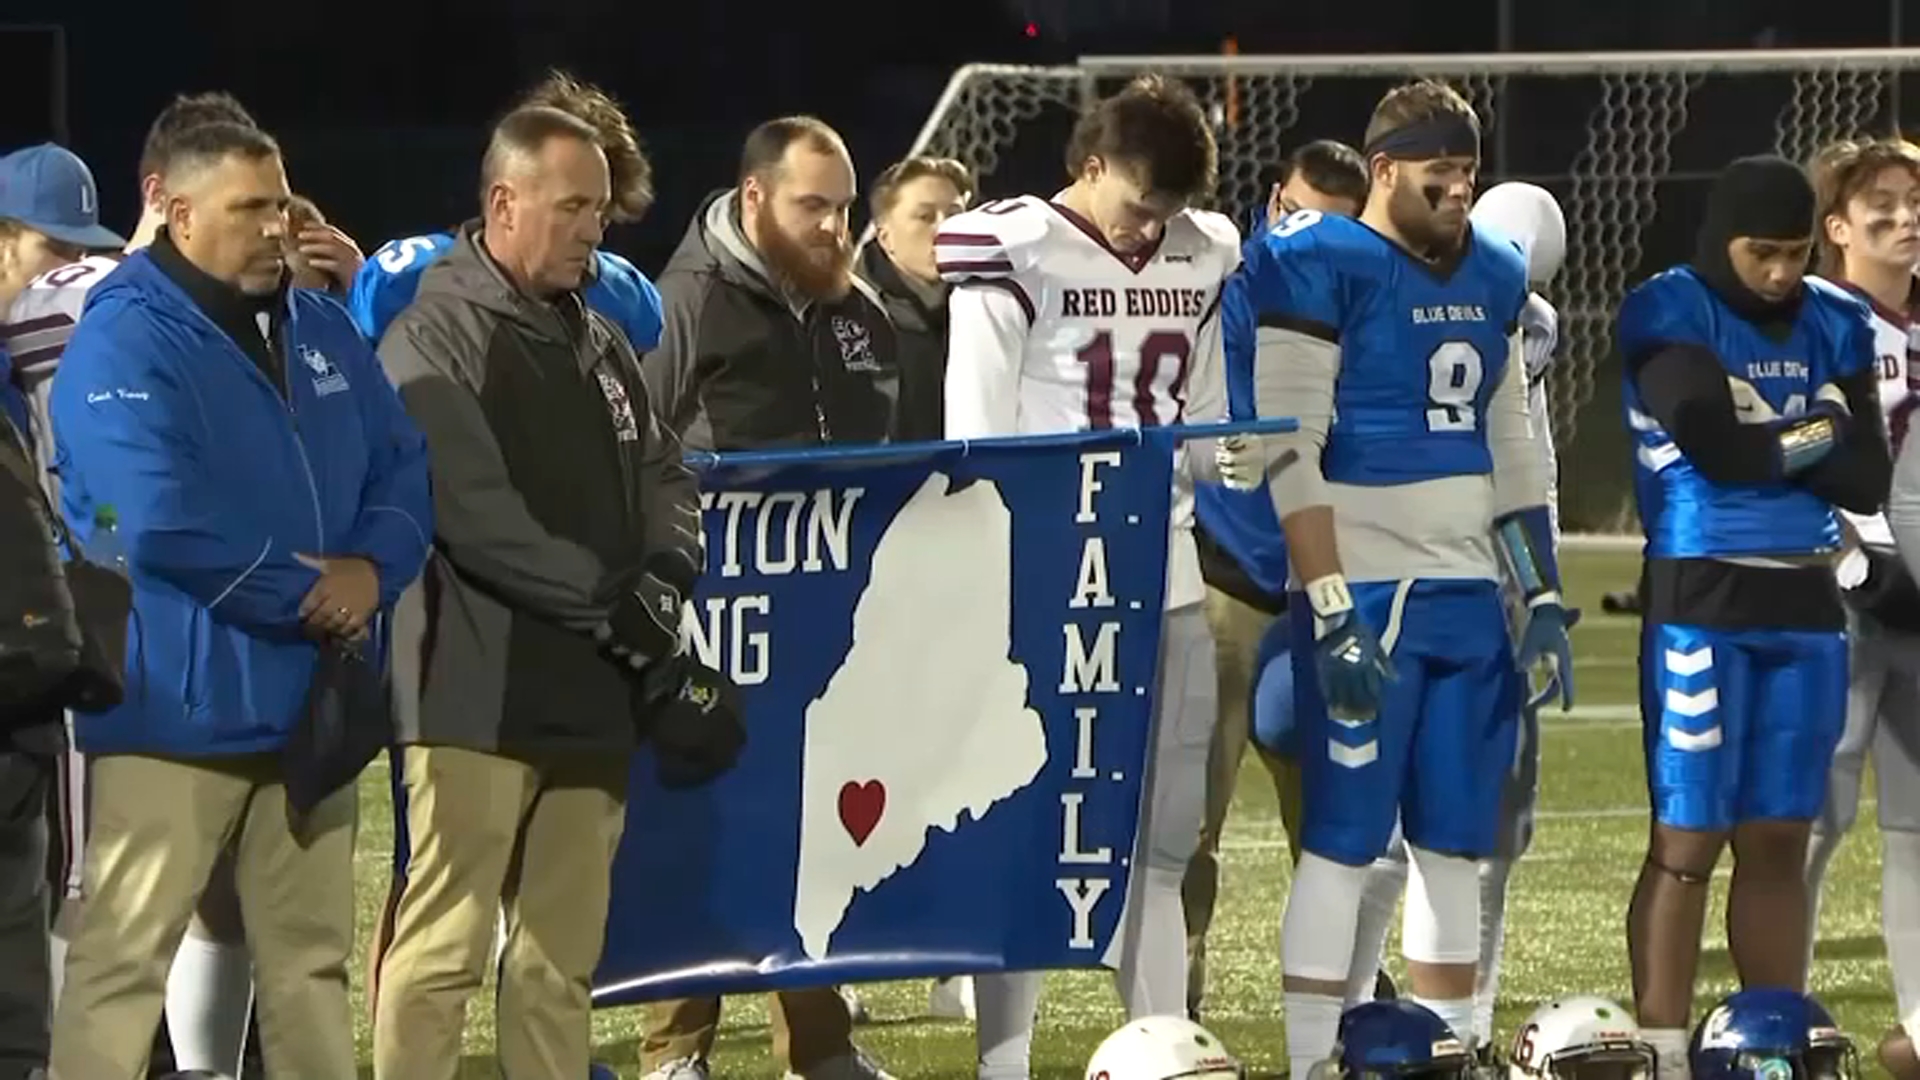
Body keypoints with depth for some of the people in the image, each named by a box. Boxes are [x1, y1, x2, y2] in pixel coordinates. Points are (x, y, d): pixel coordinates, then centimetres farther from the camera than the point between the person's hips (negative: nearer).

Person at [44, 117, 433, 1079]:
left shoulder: (322, 329, 13)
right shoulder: (125, 342, -13)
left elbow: (404, 468, 13)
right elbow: (161, 526, -23)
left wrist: (373, 570, -9)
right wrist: (306, 594, -15)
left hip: (310, 700, 8)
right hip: (177, 706, -8)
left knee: (310, 958, 13)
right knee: (125, 956, -8)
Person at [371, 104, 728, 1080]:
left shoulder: (601, 347, 19)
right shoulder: (435, 343, -6)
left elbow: (664, 482, 17)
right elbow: (477, 518, -16)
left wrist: (664, 579, -5)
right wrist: (614, 606, -15)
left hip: (594, 697, 8)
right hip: (479, 698, -7)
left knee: (561, 961, 9)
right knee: (444, 950, -10)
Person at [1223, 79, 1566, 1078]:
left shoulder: (1491, 277, 13)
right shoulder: (1318, 271, -10)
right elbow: (1287, 453, -14)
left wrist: (1543, 599, 14)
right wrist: (1333, 614, -19)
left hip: (1465, 592, 7)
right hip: (1362, 592, -7)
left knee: (1454, 845, 9)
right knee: (1343, 842, -6)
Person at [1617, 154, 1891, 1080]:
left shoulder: (1834, 326, 9)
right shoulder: (1669, 317, -8)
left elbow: (1867, 480, 3)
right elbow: (1718, 447, -19)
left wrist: (1763, 441, -10)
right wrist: (1811, 435, -3)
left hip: (1804, 602, 6)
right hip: (1702, 600, -6)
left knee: (1779, 840, 9)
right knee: (1688, 842, -5)